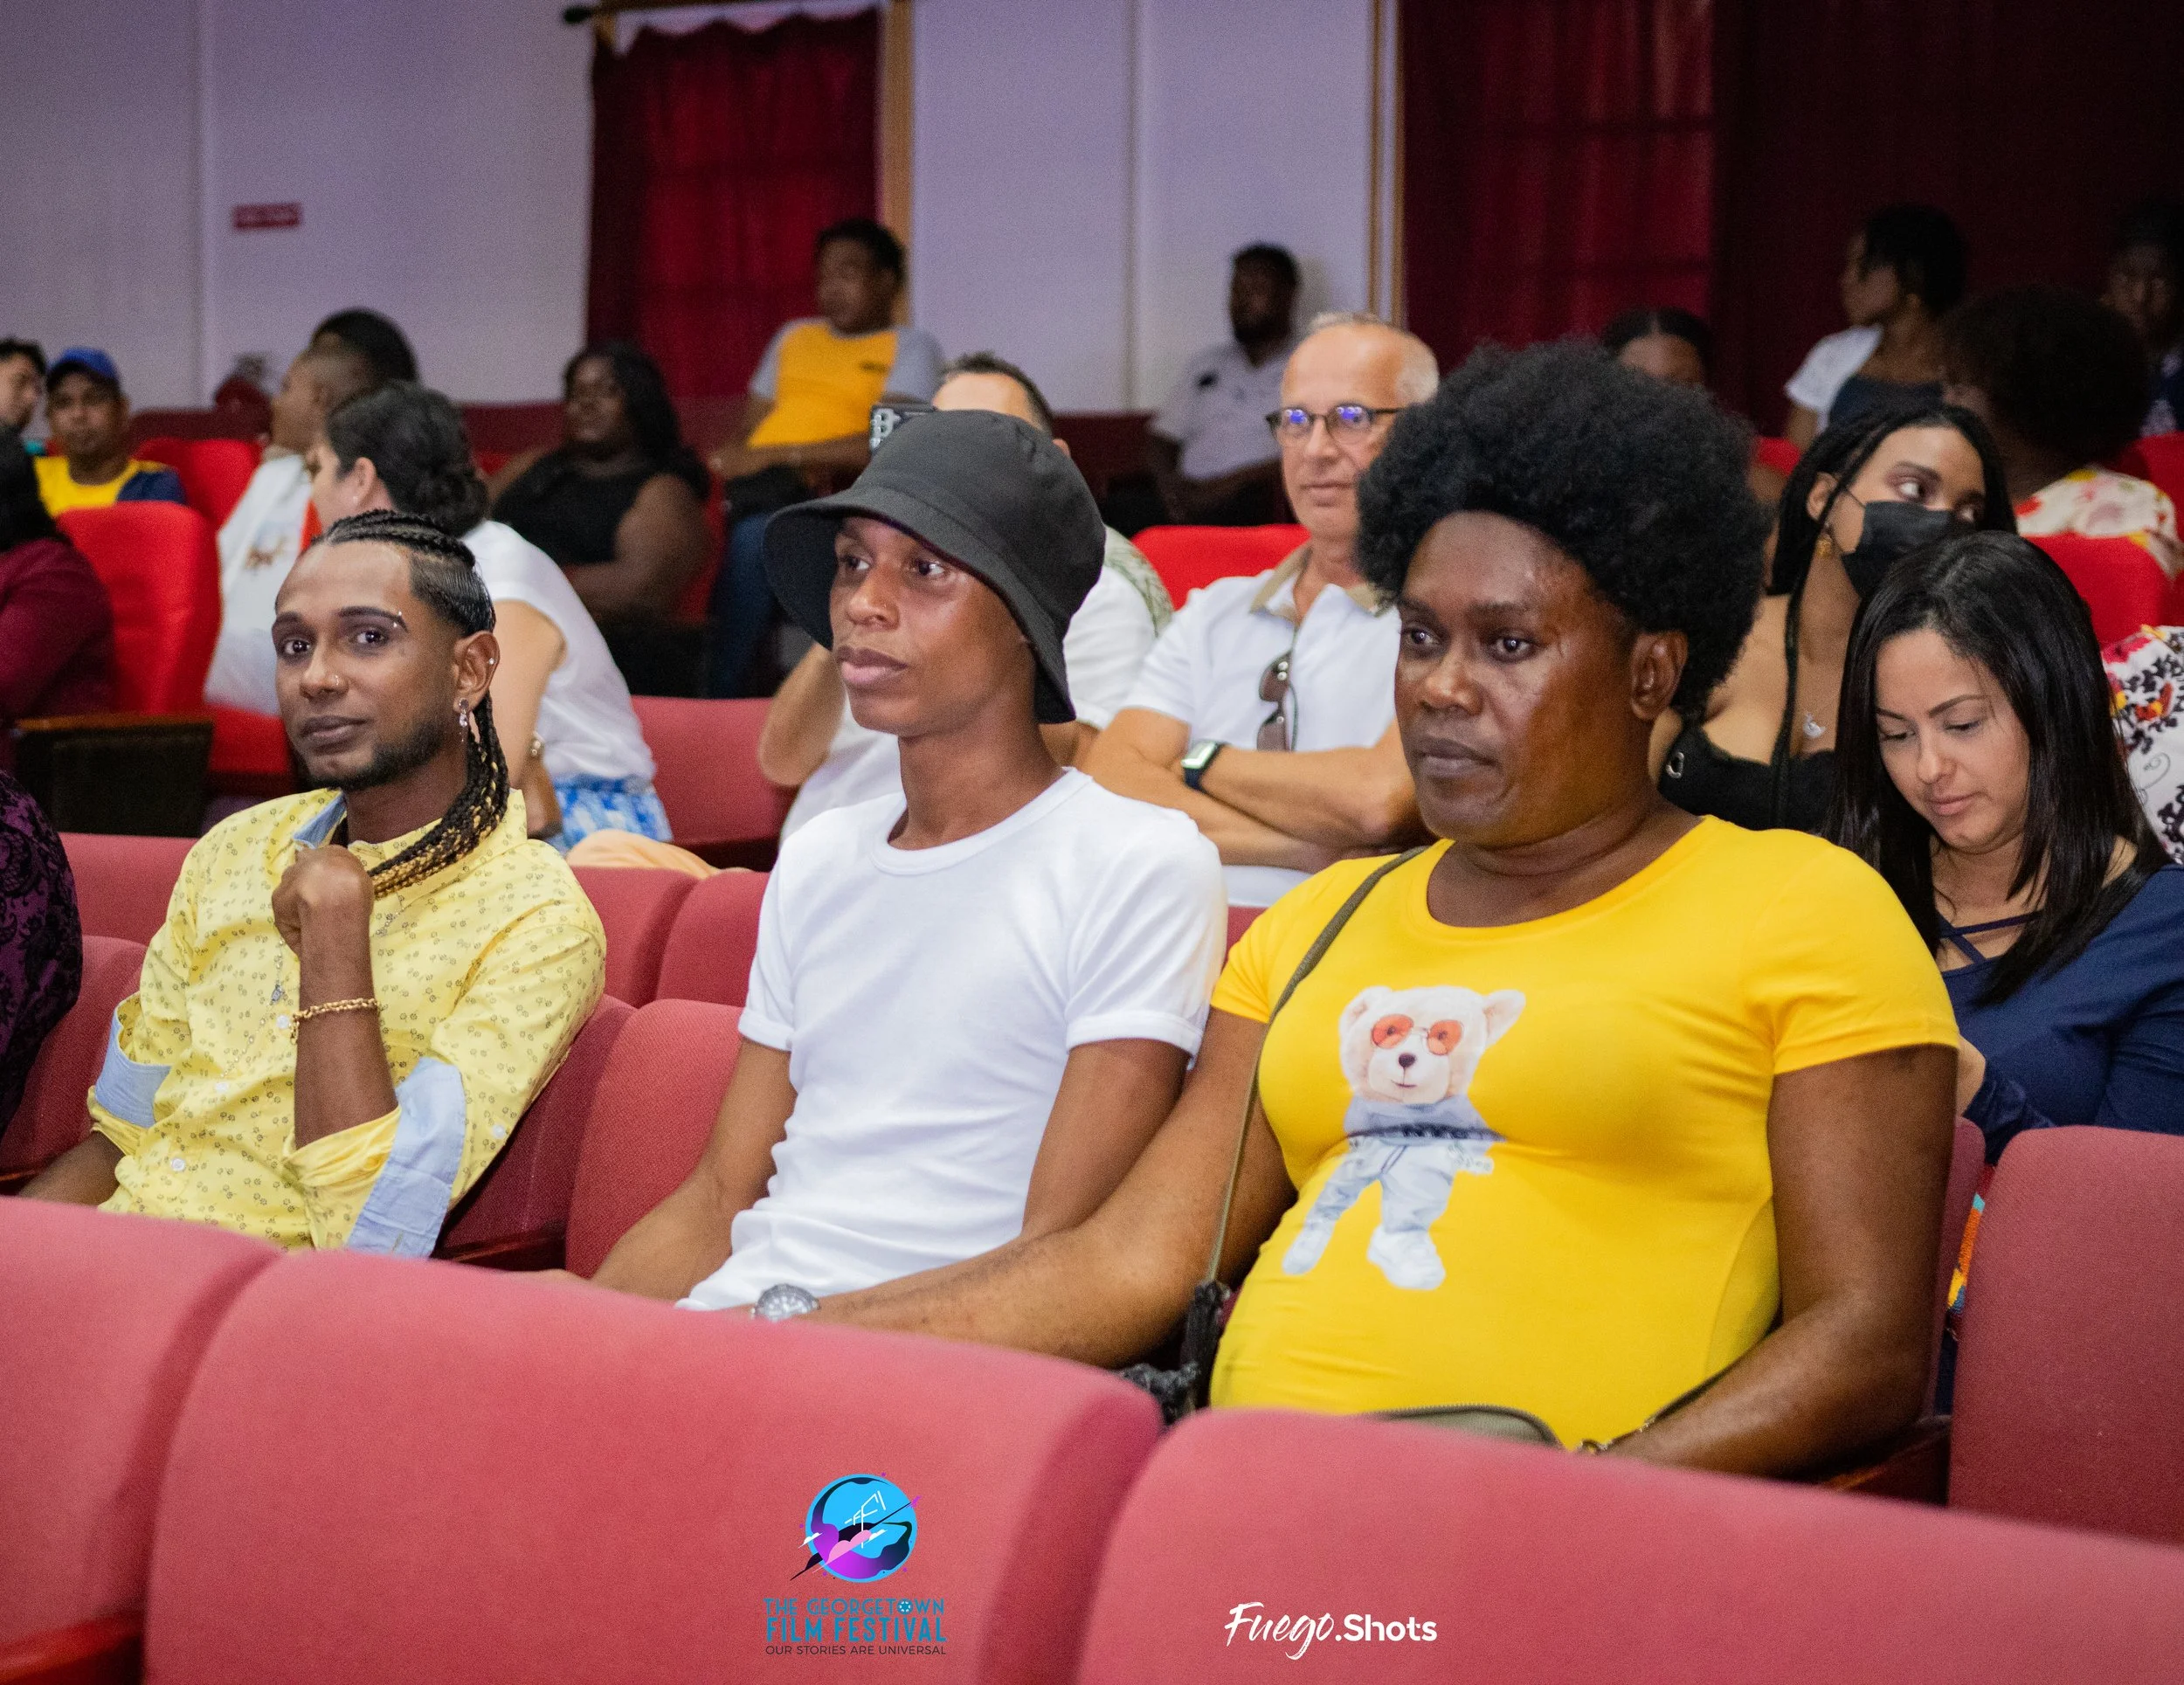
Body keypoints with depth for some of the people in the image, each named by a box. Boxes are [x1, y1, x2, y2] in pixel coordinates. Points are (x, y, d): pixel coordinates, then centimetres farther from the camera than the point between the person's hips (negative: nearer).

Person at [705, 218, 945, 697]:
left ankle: (723, 692, -30)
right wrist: (801, 462, -2)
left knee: (754, 536, -37)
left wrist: (778, 455, -12)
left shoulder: (911, 346, 10)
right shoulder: (793, 335, 28)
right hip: (753, 485, 5)